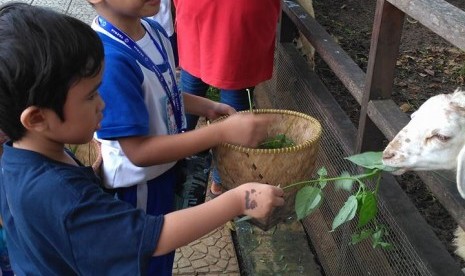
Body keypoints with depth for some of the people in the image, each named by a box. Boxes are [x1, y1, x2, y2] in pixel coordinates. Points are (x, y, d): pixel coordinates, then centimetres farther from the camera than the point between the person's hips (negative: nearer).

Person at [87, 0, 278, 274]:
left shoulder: (154, 30, -7)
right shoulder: (109, 59, -34)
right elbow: (139, 152, -31)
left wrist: (208, 107, -5)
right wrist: (224, 132, -34)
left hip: (166, 169, 7)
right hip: (139, 186, -7)